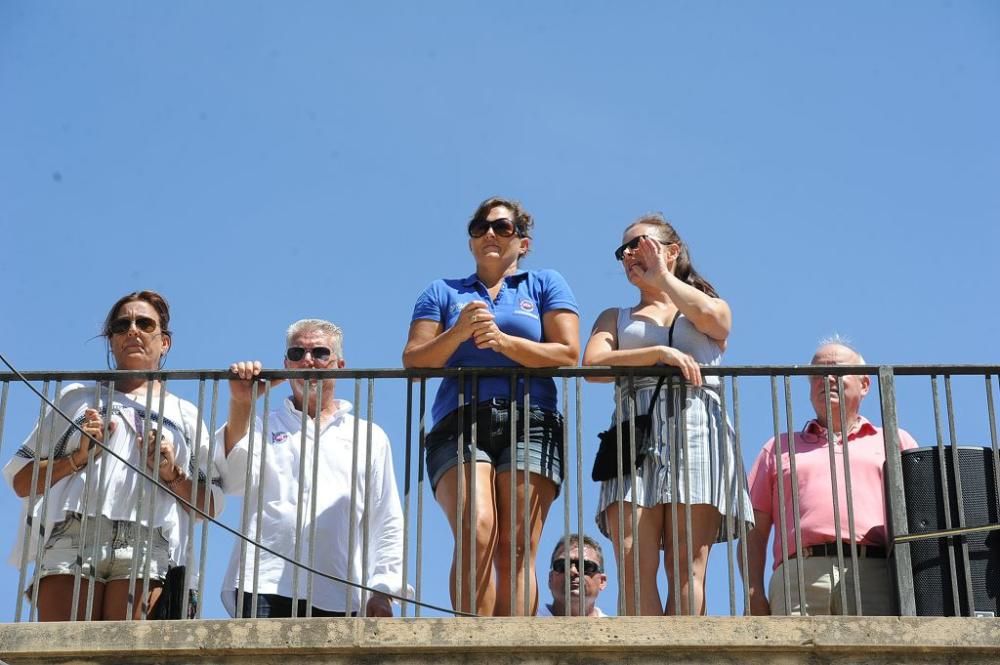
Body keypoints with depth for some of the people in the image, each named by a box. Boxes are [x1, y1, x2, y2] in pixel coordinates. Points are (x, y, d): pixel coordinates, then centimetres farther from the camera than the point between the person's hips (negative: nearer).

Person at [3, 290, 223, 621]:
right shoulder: (77, 399, 26)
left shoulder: (186, 416, 25)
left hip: (146, 548, 0)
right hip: (71, 541, 1)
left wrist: (172, 474, 2)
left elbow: (210, 506, 18)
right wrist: (77, 457, 4)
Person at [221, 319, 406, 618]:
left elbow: (388, 525, 17)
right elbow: (233, 480, 1)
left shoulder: (369, 437, 22)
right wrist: (240, 406, -9)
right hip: (265, 589, -1)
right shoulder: (264, 427, 21)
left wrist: (382, 592, 5)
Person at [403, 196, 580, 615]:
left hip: (529, 425, 0)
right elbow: (413, 361, 10)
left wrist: (502, 341, -8)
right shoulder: (442, 292, 23)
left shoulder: (545, 285, 20)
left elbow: (567, 353, 5)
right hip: (459, 425, 0)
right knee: (477, 531, -24)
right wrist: (459, 332, -7)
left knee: (517, 549, -13)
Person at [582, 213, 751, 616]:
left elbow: (710, 317, -2)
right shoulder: (616, 319, 28)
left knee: (688, 565, -13)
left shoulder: (714, 307, 25)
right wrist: (660, 352, -6)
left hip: (697, 430, -1)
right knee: (634, 563, -17)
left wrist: (662, 276, 13)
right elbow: (593, 364, 6)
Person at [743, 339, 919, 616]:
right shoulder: (779, 447, 30)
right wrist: (754, 593, 4)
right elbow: (755, 530, 21)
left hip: (873, 575, 0)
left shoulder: (895, 441, 28)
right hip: (800, 574, 1)